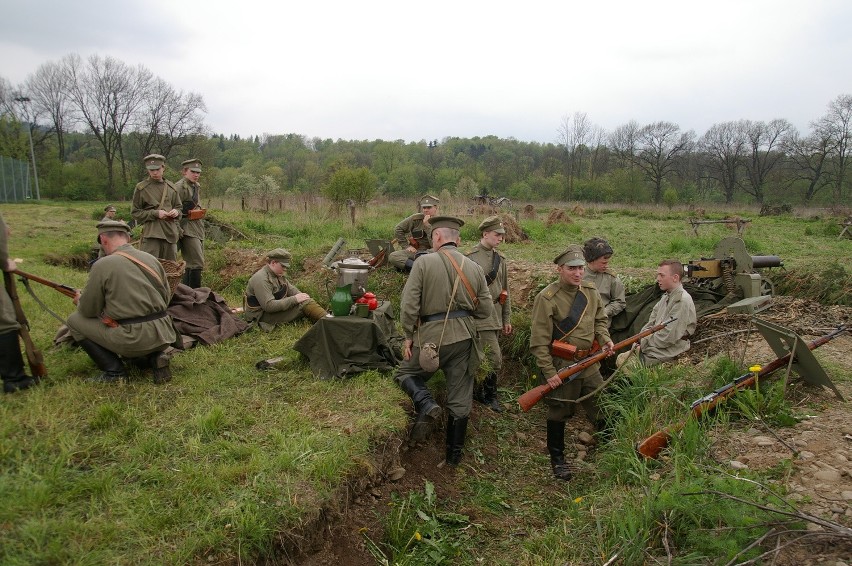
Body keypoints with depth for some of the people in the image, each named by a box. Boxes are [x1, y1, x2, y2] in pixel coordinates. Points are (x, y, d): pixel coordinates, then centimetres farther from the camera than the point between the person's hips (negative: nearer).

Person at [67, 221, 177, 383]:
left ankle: (114, 371, 9)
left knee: (75, 320, 13)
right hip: (164, 337, 6)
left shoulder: (102, 265, -8)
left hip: (134, 339, -6)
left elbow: (89, 311, 1)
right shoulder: (151, 258, 7)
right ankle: (155, 356, 12)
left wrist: (79, 300, 23)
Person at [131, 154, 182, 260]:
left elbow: (178, 207, 22)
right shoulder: (141, 188, 0)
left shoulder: (171, 187, 12)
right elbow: (135, 213, 1)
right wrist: (156, 213, -12)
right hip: (151, 233, -4)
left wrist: (176, 212, -3)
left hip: (170, 232, 4)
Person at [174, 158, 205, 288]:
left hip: (198, 228, 9)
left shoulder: (196, 186, 14)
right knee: (197, 264, -11)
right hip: (187, 229, -9)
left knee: (191, 264, 14)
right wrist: (179, 231, -20)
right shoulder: (179, 187, -11)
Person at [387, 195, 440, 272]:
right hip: (414, 251, 2)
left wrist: (427, 225, -20)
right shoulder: (416, 219, 0)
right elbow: (398, 230, 7)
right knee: (392, 257, -24)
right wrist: (406, 246, -1)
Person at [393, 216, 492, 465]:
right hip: (464, 339, 4)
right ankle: (454, 452, 23)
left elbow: (409, 305, -13)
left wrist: (409, 337, 0)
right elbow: (485, 310, 5)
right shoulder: (474, 268, 3)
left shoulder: (424, 262, -9)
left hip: (432, 336, -4)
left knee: (406, 373, 20)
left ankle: (426, 405, -8)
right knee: (460, 397, 14)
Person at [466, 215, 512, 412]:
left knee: (481, 357, 14)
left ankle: (479, 391, 27)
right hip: (480, 315, -6)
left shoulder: (500, 259, 12)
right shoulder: (470, 257, -9)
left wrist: (507, 319, 16)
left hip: (496, 316, 6)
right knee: (494, 358, -8)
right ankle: (490, 395, 10)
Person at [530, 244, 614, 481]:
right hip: (561, 366, -5)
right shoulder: (547, 298, -17)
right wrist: (548, 372, -17)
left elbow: (600, 319, 17)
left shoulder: (591, 291, 2)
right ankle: (557, 459, 28)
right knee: (559, 413, 10)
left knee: (601, 408, 15)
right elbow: (539, 341, -16)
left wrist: (604, 338, -4)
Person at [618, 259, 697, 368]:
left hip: (666, 353, -9)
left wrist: (643, 344, -12)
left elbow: (668, 337, -22)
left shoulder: (683, 301, -17)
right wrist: (640, 343, -1)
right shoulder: (666, 297, 14)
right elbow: (651, 323, 15)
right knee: (621, 358, 0)